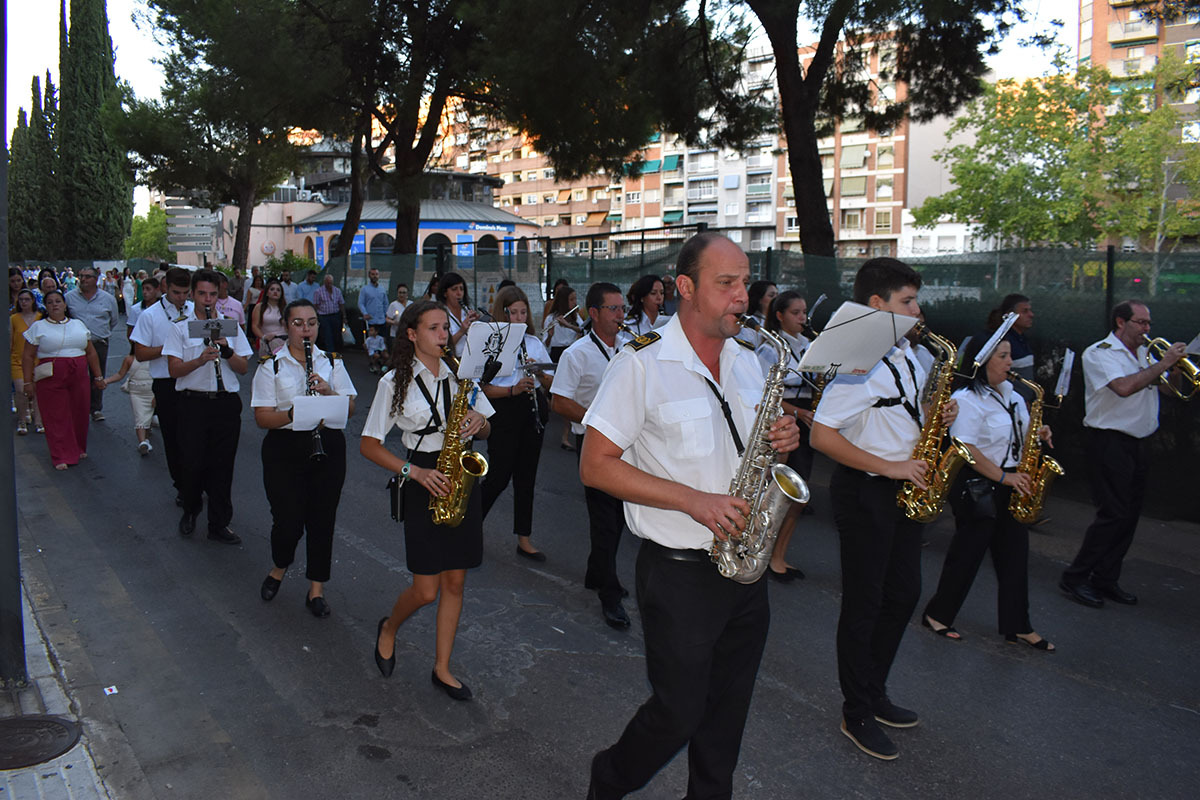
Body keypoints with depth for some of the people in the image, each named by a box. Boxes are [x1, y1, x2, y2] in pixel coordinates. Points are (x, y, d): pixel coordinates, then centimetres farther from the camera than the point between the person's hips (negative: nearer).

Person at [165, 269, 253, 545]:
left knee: (222, 465, 4)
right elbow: (174, 369, -6)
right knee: (193, 462, 2)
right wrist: (201, 359, -23)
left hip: (226, 402, 2)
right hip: (193, 403, -2)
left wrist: (227, 351, -14)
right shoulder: (180, 328, 3)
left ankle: (219, 524, 14)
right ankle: (190, 511, 29)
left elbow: (243, 368, 5)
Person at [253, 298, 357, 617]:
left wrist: (330, 392, -14)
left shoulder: (332, 361, 8)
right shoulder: (271, 366, 1)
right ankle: (279, 567, 29)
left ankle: (316, 589, 20)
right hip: (285, 450, -2)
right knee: (289, 522, -5)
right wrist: (293, 414, -25)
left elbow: (350, 408, 4)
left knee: (322, 520, 5)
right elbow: (262, 418, -7)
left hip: (328, 446, 2)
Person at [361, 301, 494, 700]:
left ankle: (442, 669, 20)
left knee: (455, 582, 7)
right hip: (425, 485, -4)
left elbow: (486, 430, 14)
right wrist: (414, 472, -16)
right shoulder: (395, 382, -4)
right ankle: (388, 629, 31)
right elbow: (368, 444, -4)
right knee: (426, 590, -2)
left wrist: (479, 421, -10)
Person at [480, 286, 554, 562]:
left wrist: (539, 372, -11)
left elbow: (550, 384, 10)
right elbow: (484, 388, -11)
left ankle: (524, 539, 18)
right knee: (499, 476, -3)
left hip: (533, 412, 5)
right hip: (504, 414, -5)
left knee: (526, 477, 9)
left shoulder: (534, 343, 10)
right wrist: (513, 390, -24)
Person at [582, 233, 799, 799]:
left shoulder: (747, 362, 9)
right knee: (679, 713, 5)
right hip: (680, 573, -6)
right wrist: (693, 500, -23)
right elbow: (595, 466, -16)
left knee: (728, 710, 17)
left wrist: (783, 440, -4)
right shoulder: (642, 364, -13)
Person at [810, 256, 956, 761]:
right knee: (864, 604, 3)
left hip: (904, 489, 9)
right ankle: (857, 715, 19)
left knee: (904, 593, 17)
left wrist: (936, 417, 1)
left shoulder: (906, 354, 9)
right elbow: (821, 436, -25)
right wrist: (887, 468, -23)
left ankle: (875, 695, 35)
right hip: (866, 494, -9)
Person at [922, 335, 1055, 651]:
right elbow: (966, 448, -20)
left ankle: (1017, 626, 18)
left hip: (1012, 484, 8)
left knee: (1015, 553, 9)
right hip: (978, 487, -8)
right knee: (968, 553, 1)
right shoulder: (968, 399, -15)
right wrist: (1003, 477, -21)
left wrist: (1037, 435, 1)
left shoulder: (1011, 395, 12)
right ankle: (937, 615, 17)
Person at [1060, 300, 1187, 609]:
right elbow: (1124, 387, -26)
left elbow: (1169, 387, 17)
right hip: (1110, 442, -8)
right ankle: (1075, 578, 0)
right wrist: (1162, 363, -19)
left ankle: (1106, 580, 17)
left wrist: (1176, 363, -2)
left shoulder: (1143, 354, 16)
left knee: (1130, 514, 8)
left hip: (1137, 443, 8)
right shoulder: (1099, 353, -9)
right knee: (1113, 514, -10)